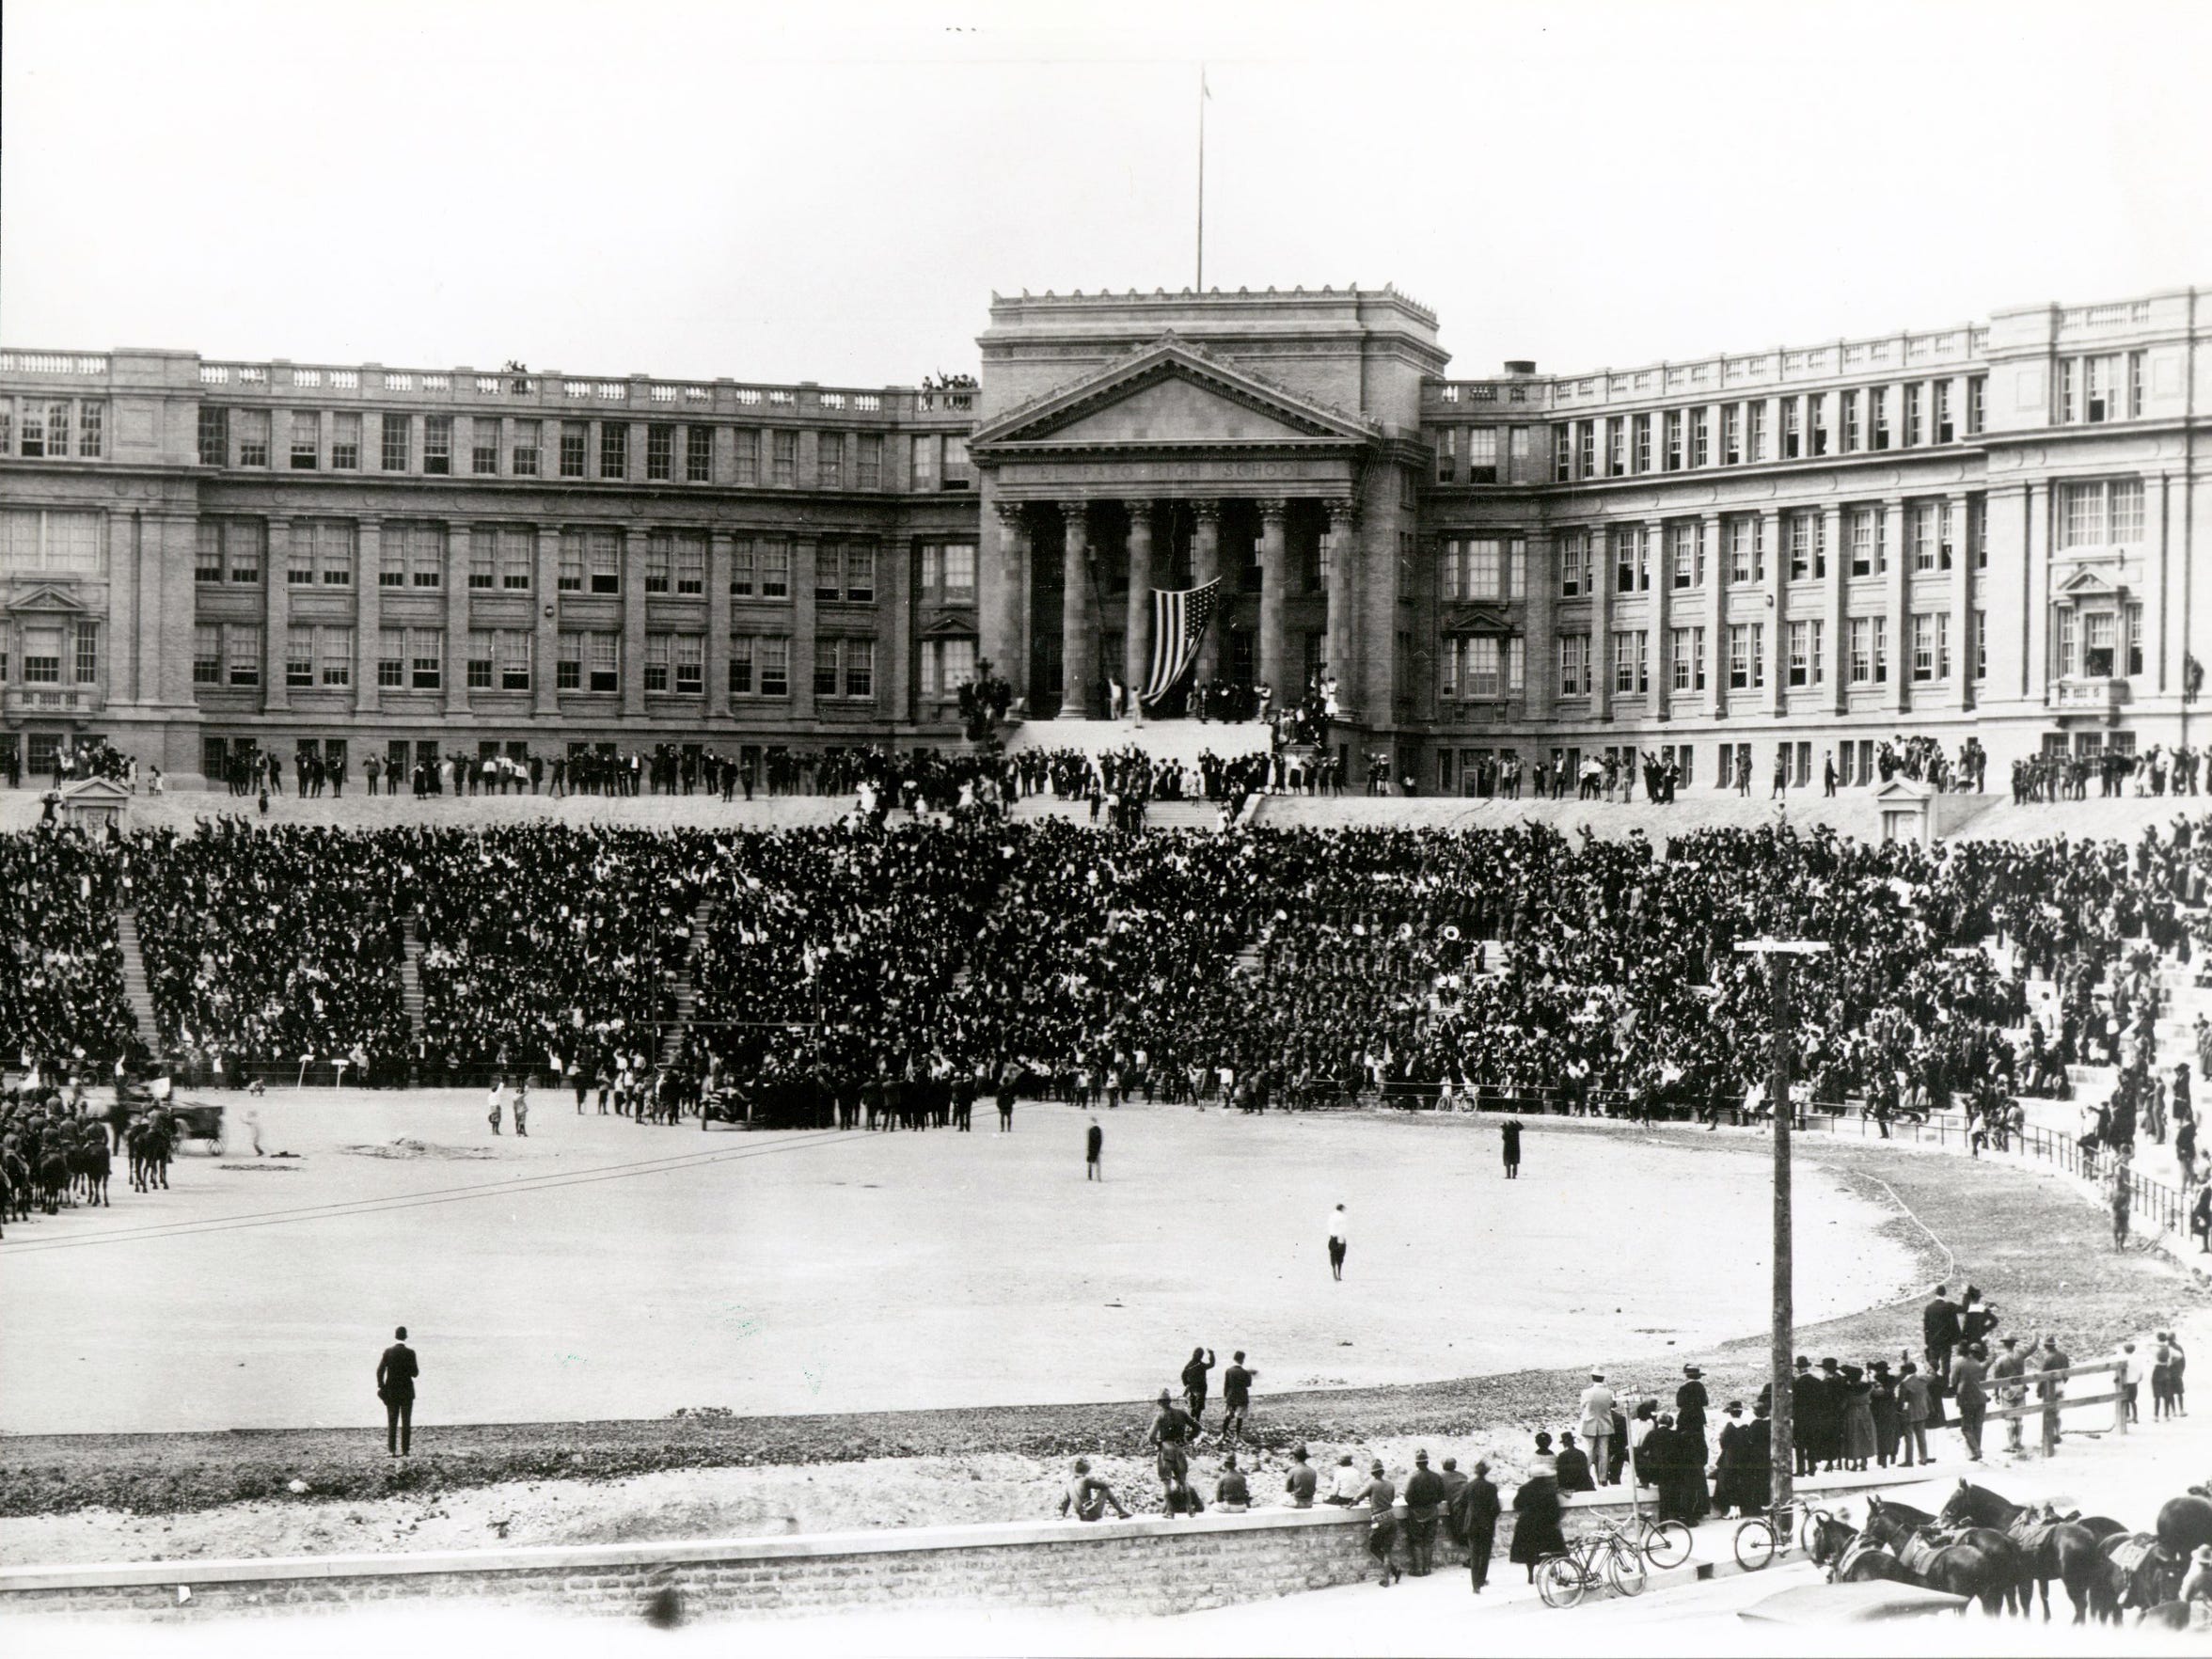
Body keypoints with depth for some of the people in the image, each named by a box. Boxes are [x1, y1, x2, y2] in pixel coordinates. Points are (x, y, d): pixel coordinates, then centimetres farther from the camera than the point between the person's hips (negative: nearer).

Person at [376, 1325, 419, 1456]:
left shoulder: (388, 1352, -3)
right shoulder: (410, 1353, -8)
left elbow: (380, 1371, -5)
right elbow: (415, 1373, -7)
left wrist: (381, 1386, 4)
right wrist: (417, 1366, 13)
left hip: (391, 1391, 1)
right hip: (406, 1391, -1)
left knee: (392, 1422, 6)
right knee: (406, 1422, 4)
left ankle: (392, 1450, -1)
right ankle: (405, 1450, -2)